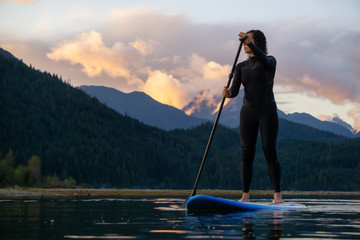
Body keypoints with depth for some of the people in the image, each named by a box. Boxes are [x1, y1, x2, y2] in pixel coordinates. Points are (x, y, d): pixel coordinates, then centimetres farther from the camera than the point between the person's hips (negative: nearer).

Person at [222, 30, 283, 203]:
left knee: (270, 153, -8)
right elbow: (235, 90, -4)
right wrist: (228, 93, -28)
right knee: (247, 154, -1)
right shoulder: (241, 67, 10)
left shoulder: (271, 61, -1)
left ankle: (277, 195, -3)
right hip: (248, 112, 4)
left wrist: (249, 42, -38)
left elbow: (264, 60, -27)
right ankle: (245, 195, 2)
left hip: (267, 111, -3)